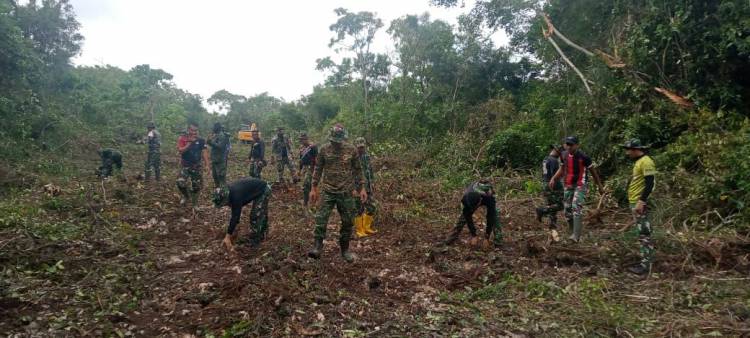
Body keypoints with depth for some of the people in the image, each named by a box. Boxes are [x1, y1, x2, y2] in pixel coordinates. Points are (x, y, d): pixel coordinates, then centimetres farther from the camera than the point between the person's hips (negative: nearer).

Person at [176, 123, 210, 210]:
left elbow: (204, 152, -6)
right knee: (180, 183, -18)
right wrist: (190, 142, -21)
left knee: (196, 186, 5)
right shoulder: (183, 139, -3)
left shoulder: (201, 140, -2)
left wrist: (207, 164, -15)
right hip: (185, 165, -1)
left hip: (197, 166, 1)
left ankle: (195, 204, 21)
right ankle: (186, 196, 13)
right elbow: (180, 150, -16)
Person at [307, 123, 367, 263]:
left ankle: (345, 250, 22)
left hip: (346, 192, 1)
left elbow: (357, 170, 5)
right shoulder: (324, 149, -3)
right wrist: (314, 188, 3)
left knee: (347, 222, 7)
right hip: (328, 191, 0)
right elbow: (318, 169, 4)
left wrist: (361, 188, 3)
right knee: (321, 219, -11)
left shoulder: (351, 150, -3)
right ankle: (318, 247, -4)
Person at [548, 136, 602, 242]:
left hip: (580, 186, -6)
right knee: (567, 211, 7)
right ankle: (573, 232, 22)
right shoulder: (564, 155, 1)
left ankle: (576, 235, -25)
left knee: (576, 208, -21)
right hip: (568, 186, 6)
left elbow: (593, 170, -2)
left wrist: (599, 184, 5)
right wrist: (553, 179, 4)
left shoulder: (583, 157, -14)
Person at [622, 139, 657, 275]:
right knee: (642, 233, 14)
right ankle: (646, 260, 21)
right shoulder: (639, 161, 17)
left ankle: (646, 265, -4)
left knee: (644, 234, -7)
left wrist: (641, 201, -24)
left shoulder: (646, 162, -14)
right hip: (635, 202, 10)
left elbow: (650, 183, -20)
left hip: (640, 203, -10)